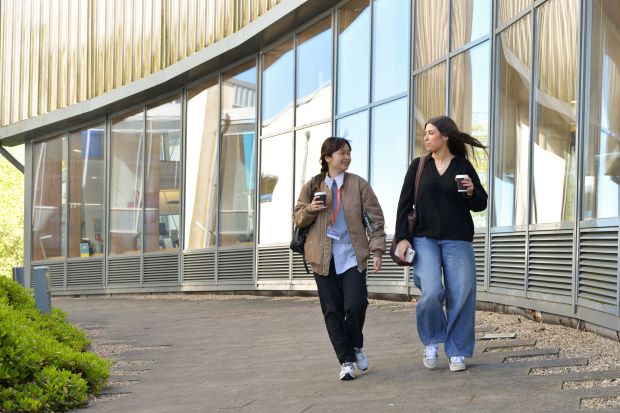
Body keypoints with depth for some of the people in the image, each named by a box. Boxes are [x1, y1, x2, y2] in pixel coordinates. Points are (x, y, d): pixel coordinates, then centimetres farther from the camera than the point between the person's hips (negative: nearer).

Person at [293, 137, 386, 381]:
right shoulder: (312, 187, 9)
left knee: (355, 305, -12)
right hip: (324, 257, 1)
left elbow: (375, 218, 4)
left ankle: (356, 347, 18)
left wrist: (377, 249, -5)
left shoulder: (358, 184, 4)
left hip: (352, 255, -1)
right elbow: (298, 219, 12)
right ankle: (346, 361, 10)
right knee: (332, 311, 1)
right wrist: (309, 209, -10)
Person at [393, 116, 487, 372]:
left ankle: (457, 352, 11)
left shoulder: (463, 166, 4)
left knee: (460, 296, -2)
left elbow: (480, 205, 9)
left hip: (457, 241, 0)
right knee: (431, 292, -16)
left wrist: (472, 192, -13)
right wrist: (401, 237, -2)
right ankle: (431, 341, 7)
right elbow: (405, 203, 7)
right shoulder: (419, 166, 6)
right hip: (425, 240, 0)